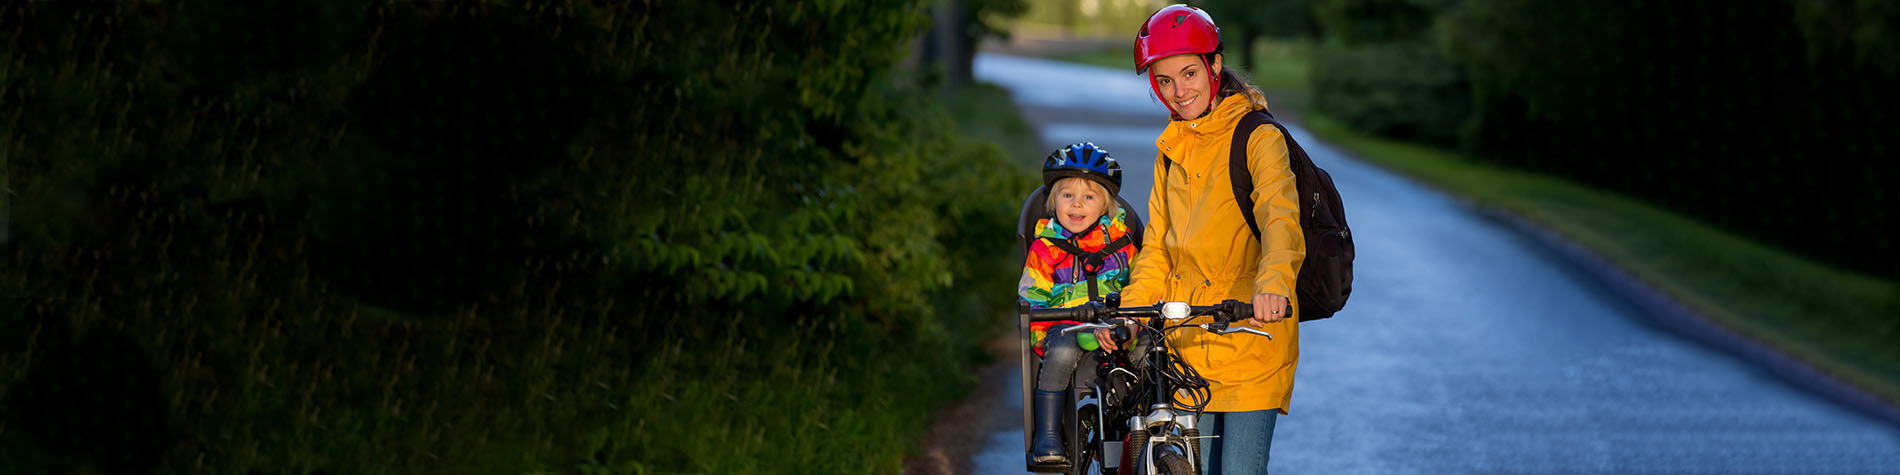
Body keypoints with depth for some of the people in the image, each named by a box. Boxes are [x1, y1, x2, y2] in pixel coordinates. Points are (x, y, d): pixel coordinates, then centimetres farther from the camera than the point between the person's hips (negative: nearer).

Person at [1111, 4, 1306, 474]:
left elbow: (1280, 218, -21)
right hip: (1188, 341, 6)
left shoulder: (1257, 139, -5)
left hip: (1252, 335, -6)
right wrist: (1128, 311, 3)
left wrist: (1273, 283, -41)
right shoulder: (1171, 152, 16)